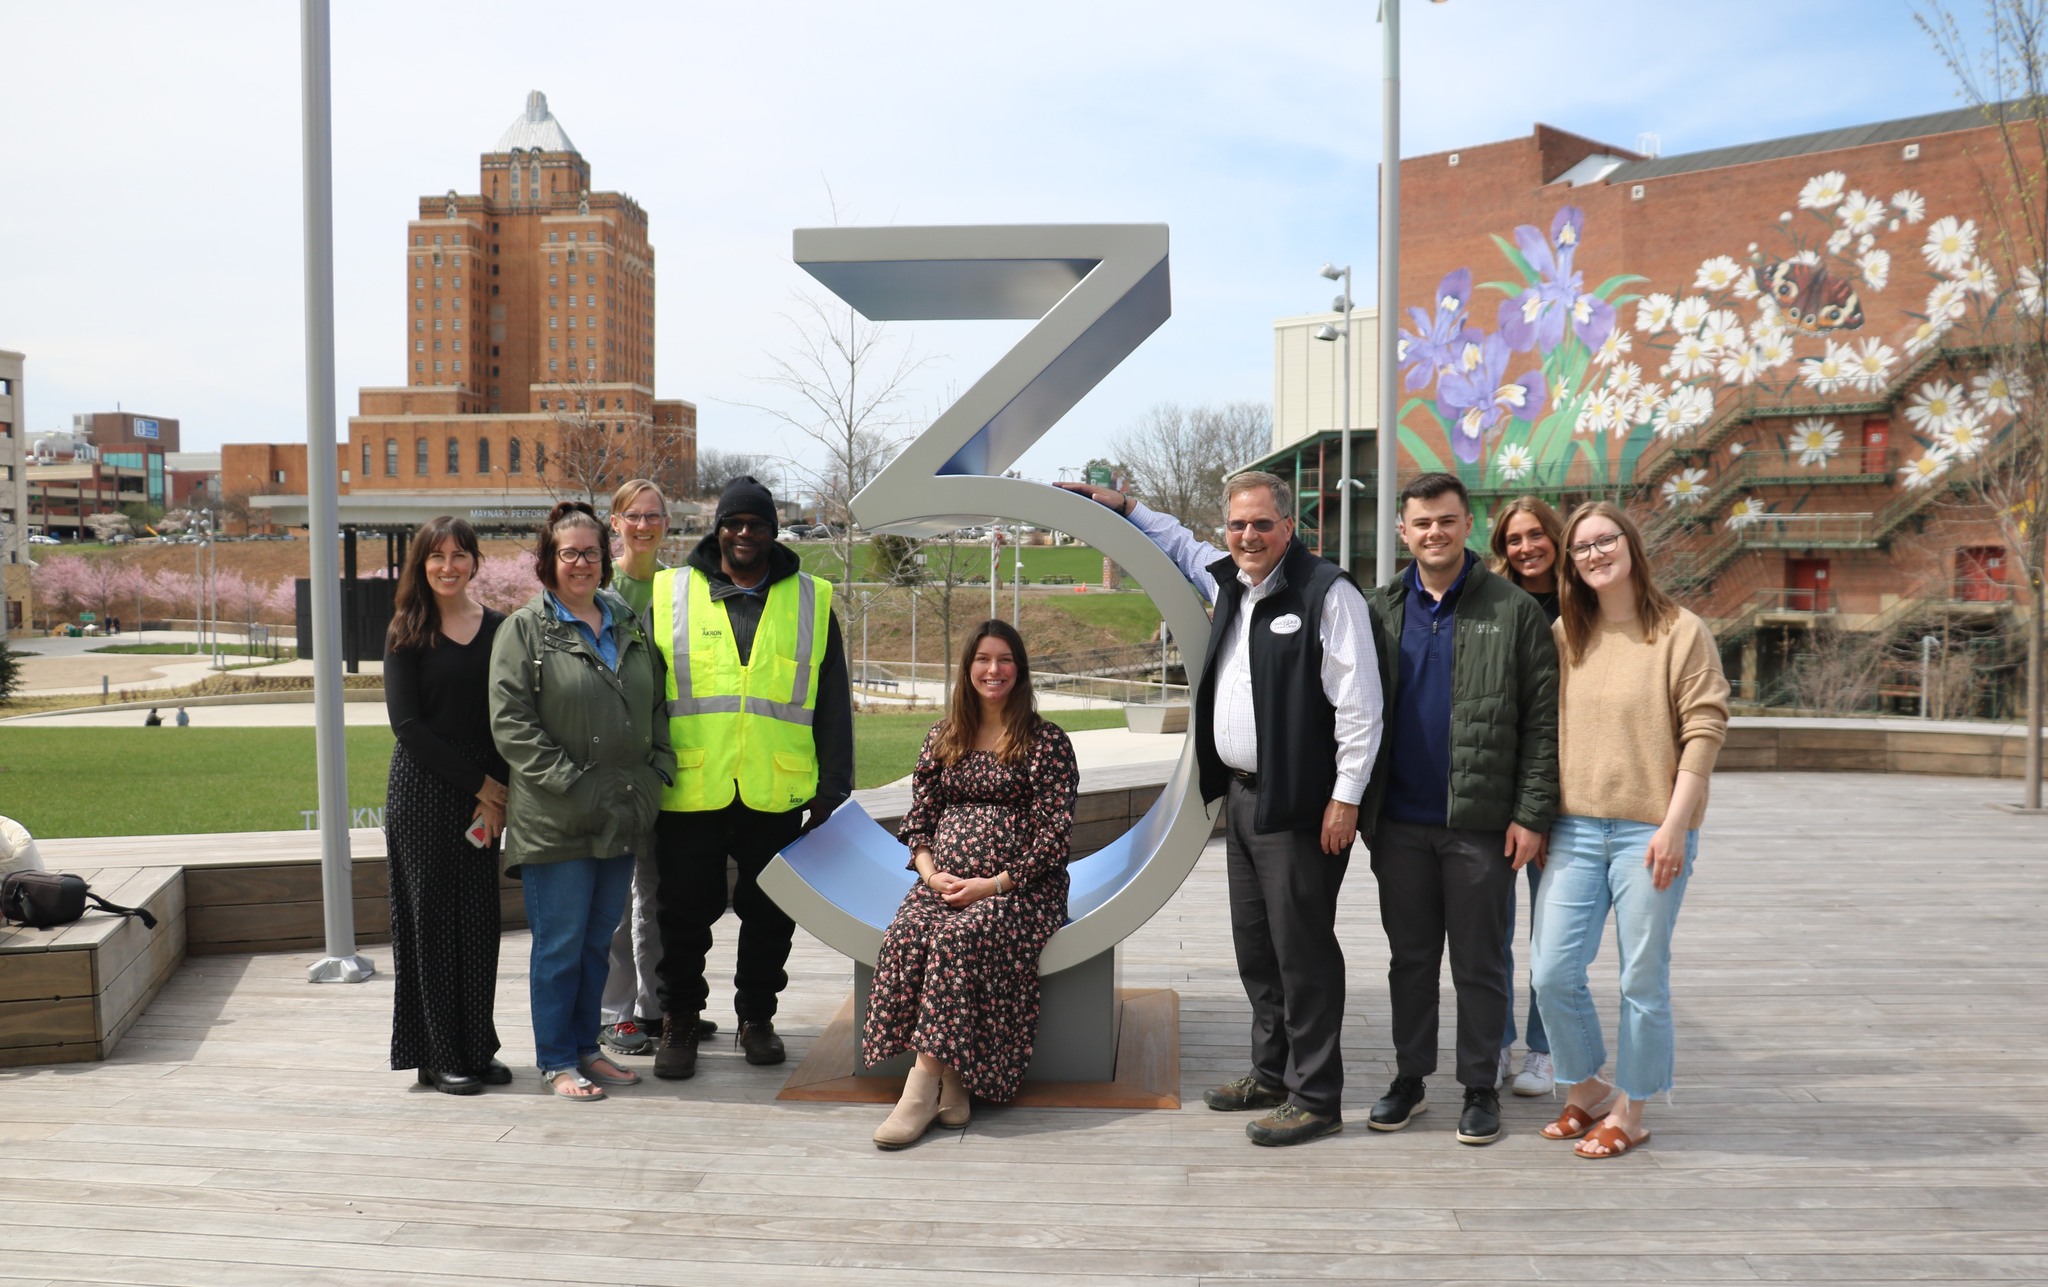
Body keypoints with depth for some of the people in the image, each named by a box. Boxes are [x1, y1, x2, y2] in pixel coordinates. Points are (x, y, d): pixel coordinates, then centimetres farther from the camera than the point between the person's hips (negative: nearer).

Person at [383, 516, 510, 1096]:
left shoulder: (498, 629, 6)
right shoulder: (407, 632, -1)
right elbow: (406, 722, -7)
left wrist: (496, 796, -7)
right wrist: (476, 782, -11)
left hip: (484, 793, 3)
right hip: (422, 791, -3)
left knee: (480, 918, 7)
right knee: (431, 918, 1)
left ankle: (477, 1048, 18)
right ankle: (438, 1056, 10)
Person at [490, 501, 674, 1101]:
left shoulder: (629, 625, 13)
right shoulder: (525, 629, -5)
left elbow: (657, 705, 18)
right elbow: (510, 721, -11)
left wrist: (657, 773, 5)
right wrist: (570, 783, -16)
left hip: (623, 817, 6)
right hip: (556, 821, -5)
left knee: (599, 939, 15)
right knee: (560, 942, 2)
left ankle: (586, 1046, 27)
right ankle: (556, 1060, 15)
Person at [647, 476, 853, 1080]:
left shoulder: (811, 601, 8)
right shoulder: (670, 595, 6)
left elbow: (832, 705, 9)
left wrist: (832, 792, 4)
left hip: (776, 793, 1)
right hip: (690, 791, -1)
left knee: (770, 914, 11)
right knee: (684, 911, 7)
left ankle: (756, 1017, 29)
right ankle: (679, 1020, 24)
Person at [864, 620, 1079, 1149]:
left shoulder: (1047, 741, 2)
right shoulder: (942, 738, 17)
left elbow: (1056, 831, -5)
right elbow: (918, 819, 15)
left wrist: (994, 884, -14)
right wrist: (930, 873, -6)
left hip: (1020, 886, -4)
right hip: (943, 882, 4)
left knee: (956, 939, -34)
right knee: (905, 939, -28)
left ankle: (925, 1082, -31)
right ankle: (948, 1086, -27)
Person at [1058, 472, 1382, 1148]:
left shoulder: (1327, 592, -13)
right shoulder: (1229, 581, 11)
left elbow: (1358, 704, -16)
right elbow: (1182, 544, 35)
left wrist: (1345, 797, -17)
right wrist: (1121, 507, 29)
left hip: (1300, 807, -9)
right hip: (1242, 795, 9)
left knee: (1303, 951, -2)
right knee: (1254, 946, 17)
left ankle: (1316, 1097, 9)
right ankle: (1272, 1073, 31)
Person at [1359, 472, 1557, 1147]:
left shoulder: (1513, 611, -2)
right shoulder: (1380, 610, 7)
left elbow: (1543, 721, -4)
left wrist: (1531, 814, -10)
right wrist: (1356, 804, 4)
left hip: (1480, 822, -3)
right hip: (1400, 820, 3)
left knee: (1480, 962, 7)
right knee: (1410, 957, 13)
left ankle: (1481, 1087, 20)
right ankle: (1409, 1078, 25)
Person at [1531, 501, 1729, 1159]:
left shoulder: (1681, 631, -4)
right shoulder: (1565, 635, 10)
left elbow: (1704, 730, -8)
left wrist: (1675, 824, -14)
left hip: (1649, 831, -4)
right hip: (1575, 829, 4)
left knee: (1642, 979, 5)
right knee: (1553, 973, 3)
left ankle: (1629, 1113, 20)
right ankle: (1586, 1090, 25)